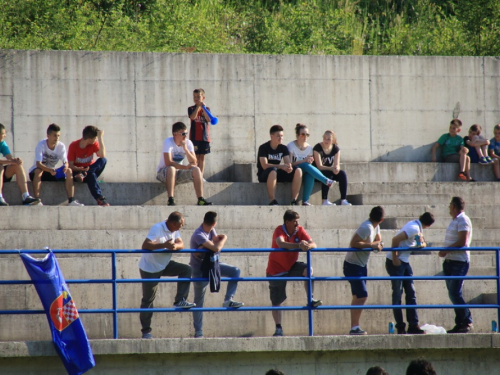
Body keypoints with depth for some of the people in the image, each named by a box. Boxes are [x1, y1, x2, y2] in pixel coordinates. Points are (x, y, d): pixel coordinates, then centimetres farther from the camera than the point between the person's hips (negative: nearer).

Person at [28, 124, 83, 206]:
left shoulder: (61, 146, -8)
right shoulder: (41, 145, -20)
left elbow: (66, 162, -12)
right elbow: (38, 164, -30)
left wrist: (65, 167, -38)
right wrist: (50, 170, -47)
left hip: (52, 172, 4)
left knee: (69, 171, -18)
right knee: (38, 171, -38)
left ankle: (71, 200, -24)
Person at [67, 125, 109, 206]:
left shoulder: (94, 144, -5)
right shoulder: (73, 146, -13)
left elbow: (102, 156, -24)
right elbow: (70, 165, -14)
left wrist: (100, 138, -23)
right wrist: (82, 169, -33)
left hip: (89, 169, 4)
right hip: (77, 172, -4)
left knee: (103, 160, -25)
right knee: (91, 175, -37)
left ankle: (83, 175, -38)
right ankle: (100, 199, -46)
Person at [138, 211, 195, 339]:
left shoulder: (174, 230, -2)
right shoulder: (157, 229, -26)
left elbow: (181, 244, -4)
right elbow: (145, 245, -35)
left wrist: (175, 246, -27)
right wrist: (164, 245, -41)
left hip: (165, 265, 7)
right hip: (150, 268, -7)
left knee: (186, 270, -12)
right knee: (148, 300, 0)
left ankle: (180, 301, -11)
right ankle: (146, 331, 9)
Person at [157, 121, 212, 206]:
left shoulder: (188, 143, -4)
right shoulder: (168, 142, -19)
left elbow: (194, 163, -13)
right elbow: (168, 163, -30)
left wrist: (185, 149, -25)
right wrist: (186, 167, -27)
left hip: (179, 173, 5)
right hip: (163, 172, -5)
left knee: (196, 170, -17)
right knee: (171, 169, -38)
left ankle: (200, 199, -20)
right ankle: (170, 200, -41)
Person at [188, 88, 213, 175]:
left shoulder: (206, 109, 7)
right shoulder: (191, 109, 2)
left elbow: (208, 119, -9)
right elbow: (193, 117, -18)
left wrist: (203, 108, -17)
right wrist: (198, 106, -20)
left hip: (204, 137, 2)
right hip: (194, 137, -2)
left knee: (202, 157, 6)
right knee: (195, 157, -4)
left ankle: (201, 175, 8)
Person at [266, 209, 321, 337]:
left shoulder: (299, 231, -8)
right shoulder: (279, 231, -20)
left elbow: (313, 244, -14)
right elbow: (281, 243, -41)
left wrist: (308, 246, -39)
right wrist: (299, 245, -52)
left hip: (292, 266, 3)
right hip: (276, 270, -3)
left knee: (308, 269, -26)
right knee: (276, 301, 1)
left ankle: (311, 300, -20)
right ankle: (278, 328, 11)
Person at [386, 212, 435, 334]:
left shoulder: (418, 228, 9)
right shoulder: (414, 229, -18)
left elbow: (423, 244, 14)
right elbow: (395, 239, -26)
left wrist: (421, 244, -11)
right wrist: (395, 259, -21)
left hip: (404, 262, 9)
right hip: (396, 262, -9)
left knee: (411, 293, 7)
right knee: (397, 294, -3)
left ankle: (413, 325, 7)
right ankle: (400, 327, 1)